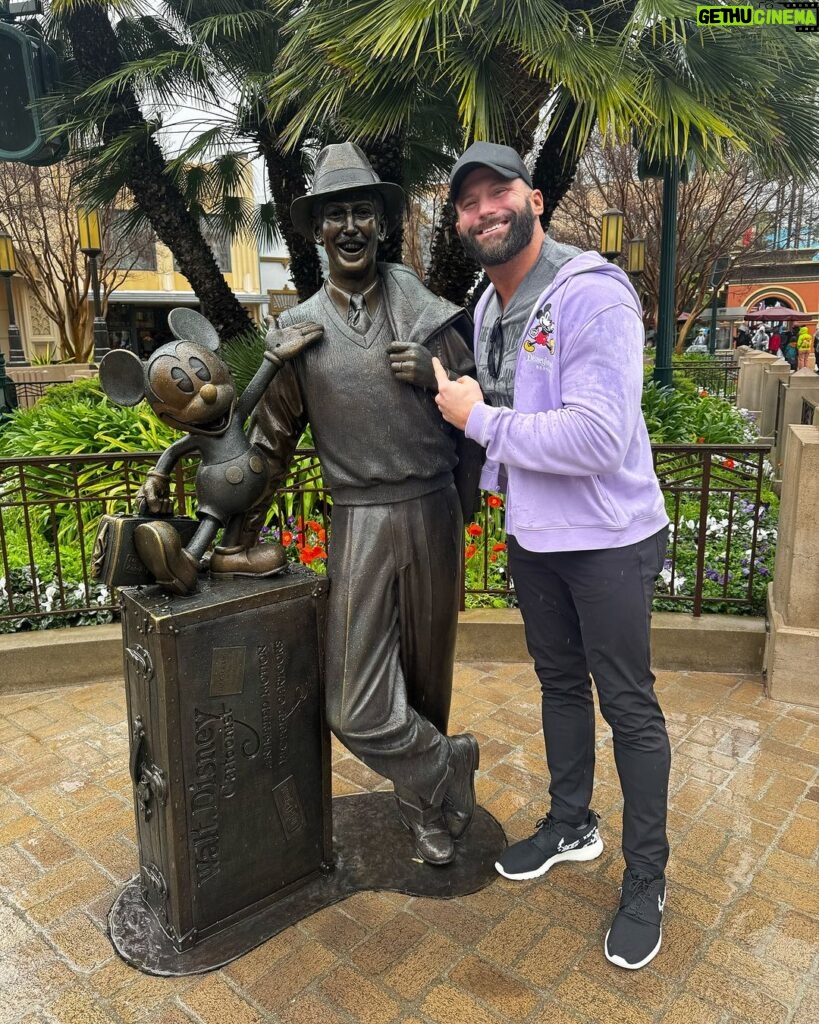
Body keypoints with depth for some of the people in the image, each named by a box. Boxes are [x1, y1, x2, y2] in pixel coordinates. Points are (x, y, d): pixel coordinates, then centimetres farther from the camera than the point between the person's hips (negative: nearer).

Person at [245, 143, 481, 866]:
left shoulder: (428, 314, 3)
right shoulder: (299, 331, 5)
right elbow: (273, 438, 12)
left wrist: (435, 377, -9)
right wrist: (241, 529, 15)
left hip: (432, 514, 0)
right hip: (358, 524, 0)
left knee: (427, 676, 14)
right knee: (358, 710, -6)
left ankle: (427, 801, 37)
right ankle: (446, 768, 21)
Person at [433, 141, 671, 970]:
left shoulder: (592, 296, -20)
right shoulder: (487, 307, 6)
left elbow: (597, 438, -30)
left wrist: (479, 419, -21)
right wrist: (456, 401, 0)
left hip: (608, 538, -7)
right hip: (530, 533, 8)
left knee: (628, 705, 6)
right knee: (558, 683, 21)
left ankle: (646, 880, 27)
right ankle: (570, 824, 43)